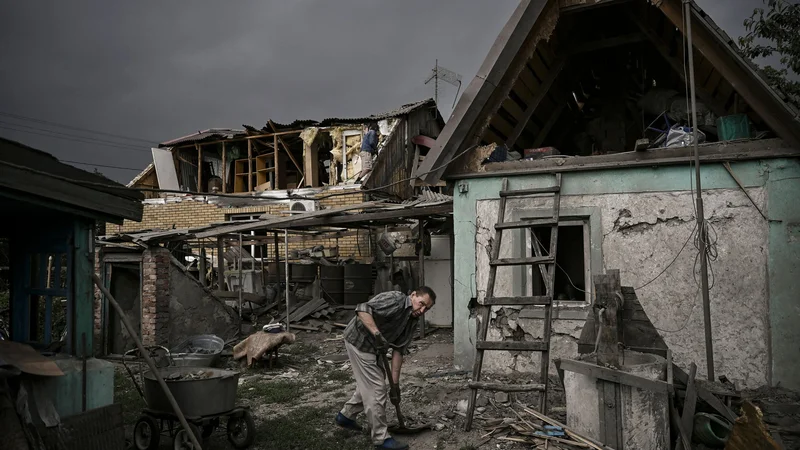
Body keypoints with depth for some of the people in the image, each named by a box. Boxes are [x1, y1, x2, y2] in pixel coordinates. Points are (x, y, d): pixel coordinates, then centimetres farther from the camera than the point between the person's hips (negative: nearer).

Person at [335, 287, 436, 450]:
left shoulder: (412, 322, 4)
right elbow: (362, 309, -32)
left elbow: (399, 350, 2)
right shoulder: (395, 300, -22)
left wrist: (395, 383, -1)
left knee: (369, 384, 23)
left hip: (372, 346, 10)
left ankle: (345, 416, 41)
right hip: (359, 341, -10)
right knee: (376, 389, -5)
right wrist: (377, 334, -36)